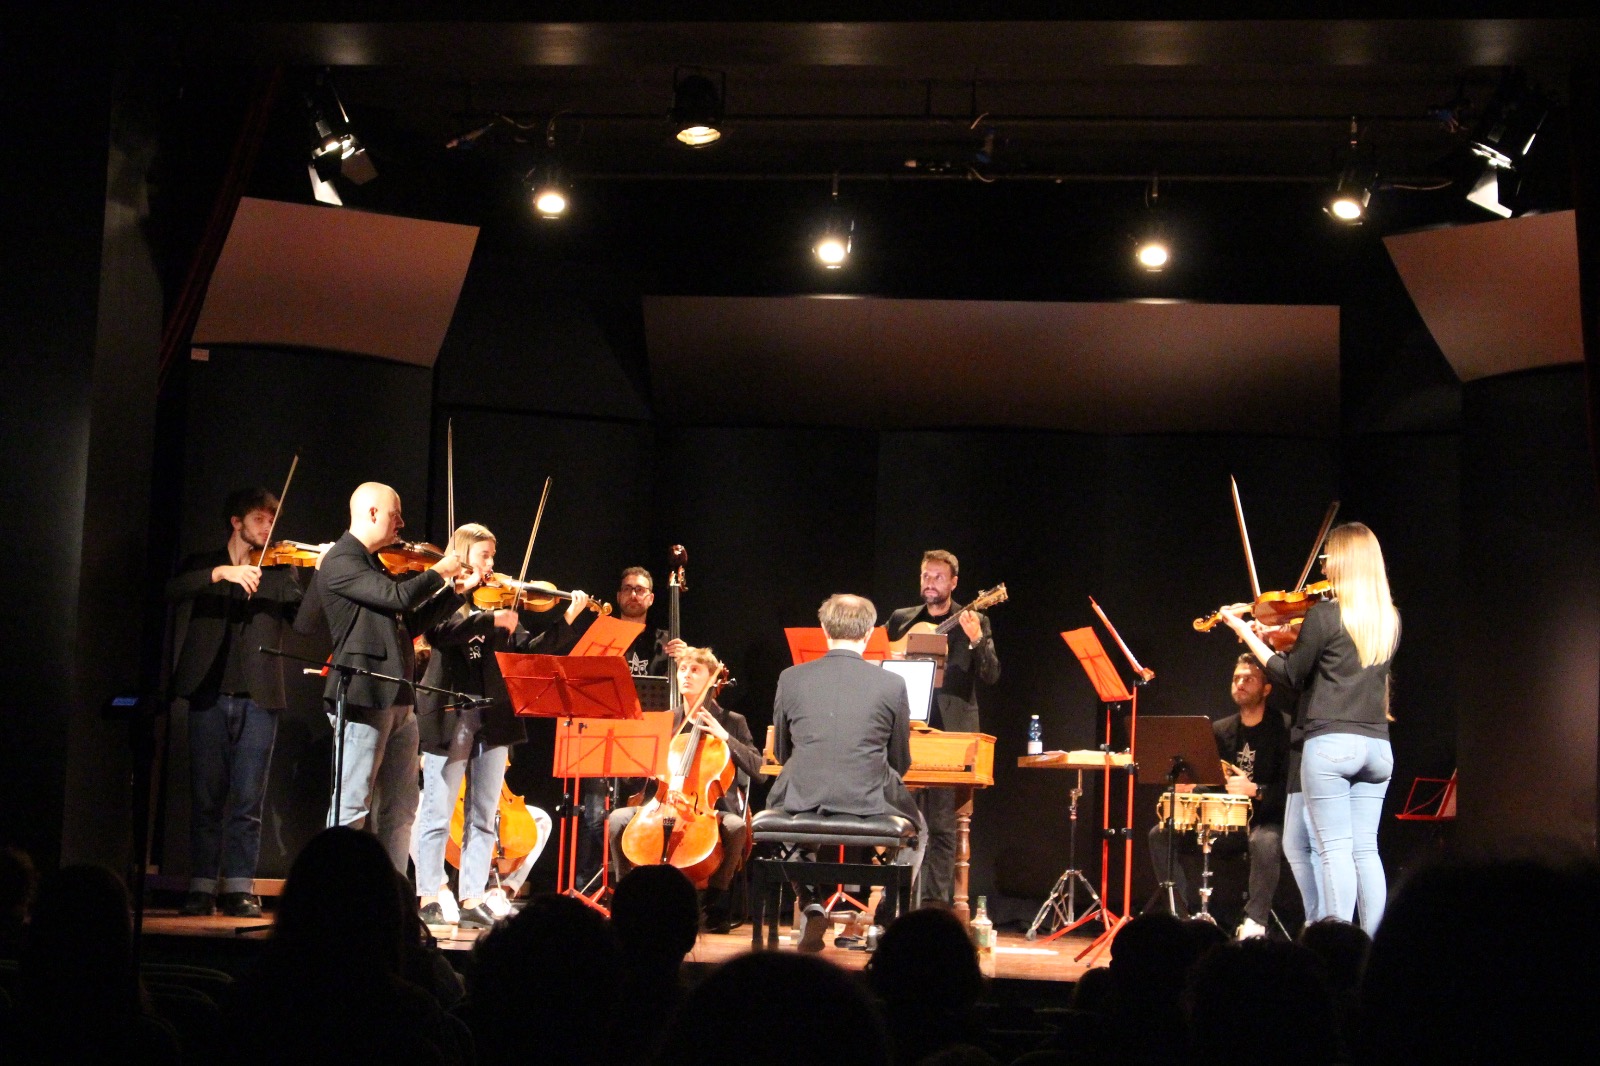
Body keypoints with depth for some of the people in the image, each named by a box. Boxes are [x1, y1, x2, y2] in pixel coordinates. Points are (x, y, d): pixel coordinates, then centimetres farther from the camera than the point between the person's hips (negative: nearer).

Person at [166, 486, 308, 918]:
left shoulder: (281, 571, 13)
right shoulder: (204, 565, 12)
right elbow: (173, 591, -8)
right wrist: (221, 572, -22)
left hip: (258, 696, 0)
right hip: (209, 692, 0)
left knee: (248, 800, -1)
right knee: (206, 796, 1)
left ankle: (239, 888, 2)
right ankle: (202, 887, 6)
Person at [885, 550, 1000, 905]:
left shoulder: (973, 622, 4)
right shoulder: (901, 620, 14)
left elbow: (991, 675, -5)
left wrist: (976, 640, -22)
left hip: (949, 732, -3)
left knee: (941, 822, -4)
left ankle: (936, 901, -1)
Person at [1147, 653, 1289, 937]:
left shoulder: (1283, 729, -6)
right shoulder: (1220, 730, 11)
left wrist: (1255, 790, -31)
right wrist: (1185, 788, -13)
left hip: (1268, 821, -6)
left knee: (1264, 841, -41)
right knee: (1161, 835, -9)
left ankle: (1254, 924, -30)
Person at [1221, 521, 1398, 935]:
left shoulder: (1324, 614, -10)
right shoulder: (1389, 619, 10)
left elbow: (1293, 675, -1)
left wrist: (1248, 634, 6)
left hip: (1331, 743, -6)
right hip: (1377, 745, 6)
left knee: (1335, 849, -6)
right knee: (1365, 850, 9)